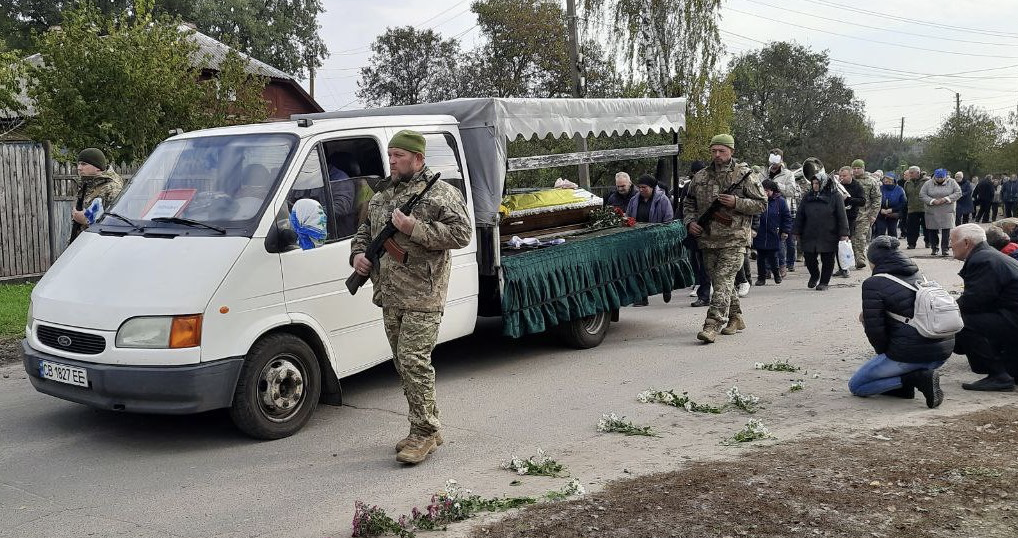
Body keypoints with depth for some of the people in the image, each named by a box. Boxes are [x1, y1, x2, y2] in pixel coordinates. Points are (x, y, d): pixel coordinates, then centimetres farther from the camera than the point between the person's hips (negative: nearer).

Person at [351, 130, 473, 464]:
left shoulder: (441, 194, -6)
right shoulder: (382, 194, 17)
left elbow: (462, 234, -16)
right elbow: (365, 229, 29)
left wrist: (413, 228, -20)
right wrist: (358, 254, 8)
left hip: (423, 297, -8)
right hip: (390, 297, 8)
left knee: (414, 361, -12)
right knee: (404, 363, 12)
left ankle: (424, 433, -2)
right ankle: (427, 428, 23)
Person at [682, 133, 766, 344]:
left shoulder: (744, 175, -1)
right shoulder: (700, 177, 11)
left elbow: (761, 204, 0)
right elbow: (688, 203, 22)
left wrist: (736, 202, -15)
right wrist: (690, 222, 3)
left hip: (734, 239, -5)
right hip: (707, 239, 5)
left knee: (724, 281, -14)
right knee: (720, 281, 12)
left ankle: (713, 325, -18)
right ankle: (735, 318, 29)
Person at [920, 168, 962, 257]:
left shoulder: (951, 182, 4)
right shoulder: (928, 184, 3)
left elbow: (958, 193, -1)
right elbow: (922, 195, -2)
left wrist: (946, 199, -14)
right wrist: (932, 201, -15)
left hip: (947, 212, -1)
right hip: (932, 212, 1)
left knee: (946, 231, -7)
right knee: (932, 231, 4)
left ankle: (944, 249, 0)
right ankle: (933, 249, 17)